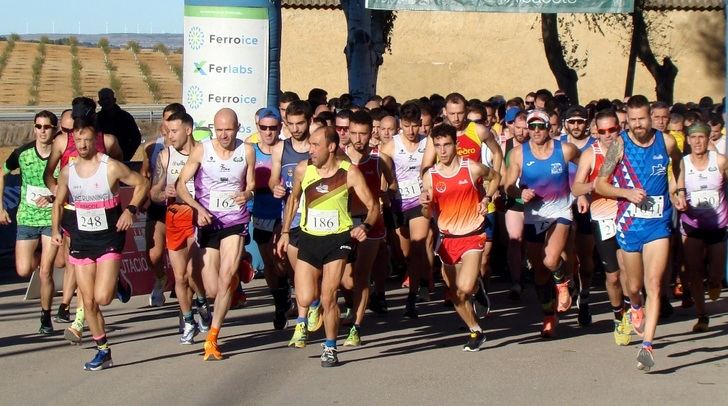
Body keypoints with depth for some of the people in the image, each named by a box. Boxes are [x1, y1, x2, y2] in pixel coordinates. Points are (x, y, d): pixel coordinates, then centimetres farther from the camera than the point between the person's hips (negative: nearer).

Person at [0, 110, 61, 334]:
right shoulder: (22, 153, -5)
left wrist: (53, 198, -22)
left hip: (52, 217, -2)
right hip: (27, 217, 2)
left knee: (45, 271, -7)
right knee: (23, 271, -2)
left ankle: (46, 317, 9)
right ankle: (41, 256, 33)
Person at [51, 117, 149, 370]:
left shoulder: (111, 167, -11)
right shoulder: (68, 172, 3)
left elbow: (142, 184, -2)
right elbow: (58, 203, 16)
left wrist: (131, 209, -14)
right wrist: (56, 230, 3)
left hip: (109, 239, -4)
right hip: (81, 241, 4)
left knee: (102, 298, -17)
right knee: (88, 302, 3)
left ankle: (117, 284, 18)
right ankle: (103, 351, 16)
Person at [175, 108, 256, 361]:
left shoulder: (247, 151, 0)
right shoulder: (201, 150, -5)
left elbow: (251, 185, 10)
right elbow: (181, 184, -2)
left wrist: (247, 194, -14)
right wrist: (198, 208, -18)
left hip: (235, 222, 0)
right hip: (207, 223, 0)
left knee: (225, 278, -20)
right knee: (213, 291, 1)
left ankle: (212, 338, -10)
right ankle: (235, 278, 41)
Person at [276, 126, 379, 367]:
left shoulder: (349, 173, -11)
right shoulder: (302, 170, -4)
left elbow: (372, 205, -7)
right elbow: (294, 199, 14)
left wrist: (365, 226, -27)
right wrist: (285, 232, 13)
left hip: (338, 240, -2)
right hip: (309, 239, 3)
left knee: (328, 298, -8)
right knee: (304, 300, -6)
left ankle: (330, 348, 13)